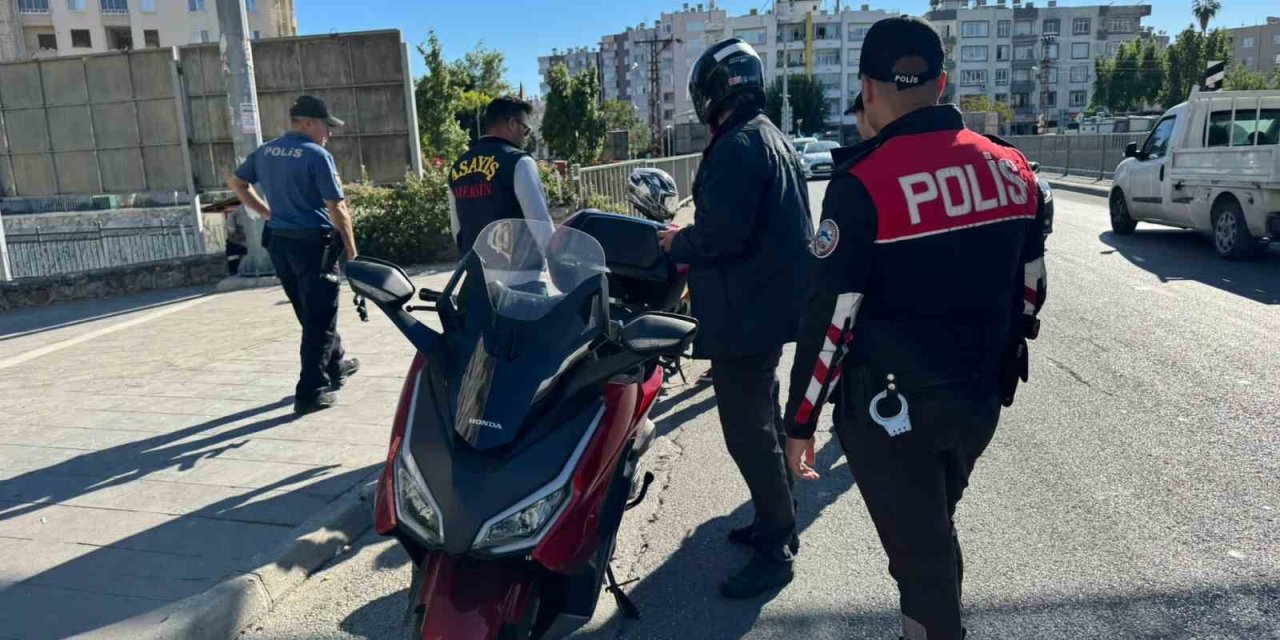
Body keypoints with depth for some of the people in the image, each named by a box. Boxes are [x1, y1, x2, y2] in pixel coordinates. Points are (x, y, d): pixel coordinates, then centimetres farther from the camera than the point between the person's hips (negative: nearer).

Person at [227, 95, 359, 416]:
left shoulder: (265, 152, 8)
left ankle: (336, 365, 38)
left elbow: (236, 182, 21)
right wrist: (351, 250, -7)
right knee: (319, 319, 1)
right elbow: (337, 209, -17)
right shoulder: (317, 155, -14)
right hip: (313, 243, -8)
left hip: (278, 242, 8)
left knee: (310, 314, 21)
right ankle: (311, 391, 2)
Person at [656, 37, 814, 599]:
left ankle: (774, 551, 7)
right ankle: (777, 522, 34)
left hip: (744, 312, -11)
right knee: (765, 420, 20)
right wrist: (696, 249, 14)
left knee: (748, 433, -3)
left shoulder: (737, 145, -17)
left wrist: (678, 244, -7)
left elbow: (720, 233, -27)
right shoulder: (775, 139, 15)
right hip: (774, 301, 11)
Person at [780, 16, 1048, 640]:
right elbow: (1029, 287, 9)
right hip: (980, 401, 7)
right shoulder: (1012, 168, 1)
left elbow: (831, 317, -19)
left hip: (890, 409, -6)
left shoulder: (864, 183, -19)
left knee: (918, 553, 10)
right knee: (936, 530, 28)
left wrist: (800, 421, -9)